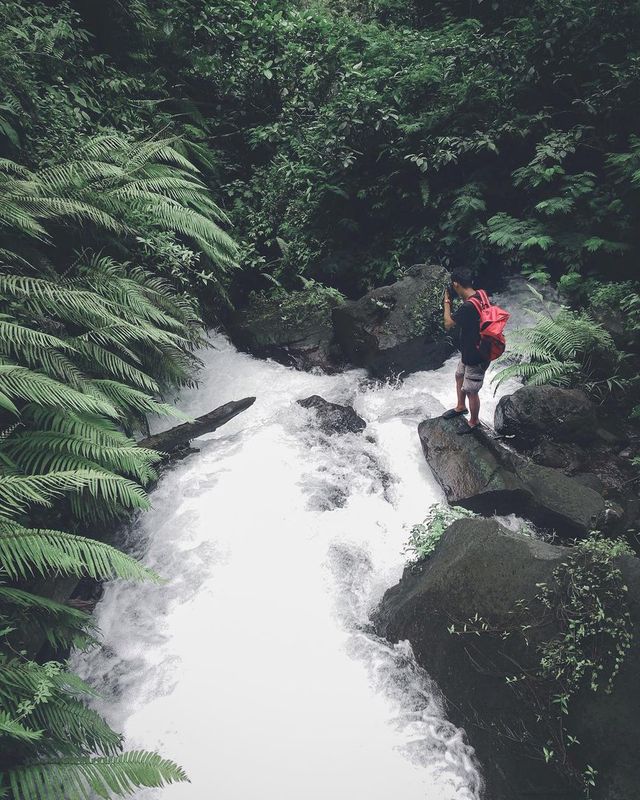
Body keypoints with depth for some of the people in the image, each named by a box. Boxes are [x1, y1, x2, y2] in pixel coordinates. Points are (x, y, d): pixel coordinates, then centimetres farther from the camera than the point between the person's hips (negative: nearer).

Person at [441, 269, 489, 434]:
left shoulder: (468, 307, -34)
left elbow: (448, 323, -20)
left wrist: (447, 302, -8)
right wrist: (462, 299, 2)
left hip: (475, 357, -10)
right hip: (468, 352, 10)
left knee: (470, 391, 9)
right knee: (459, 377, 29)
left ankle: (474, 421, 31)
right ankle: (461, 407, 52)